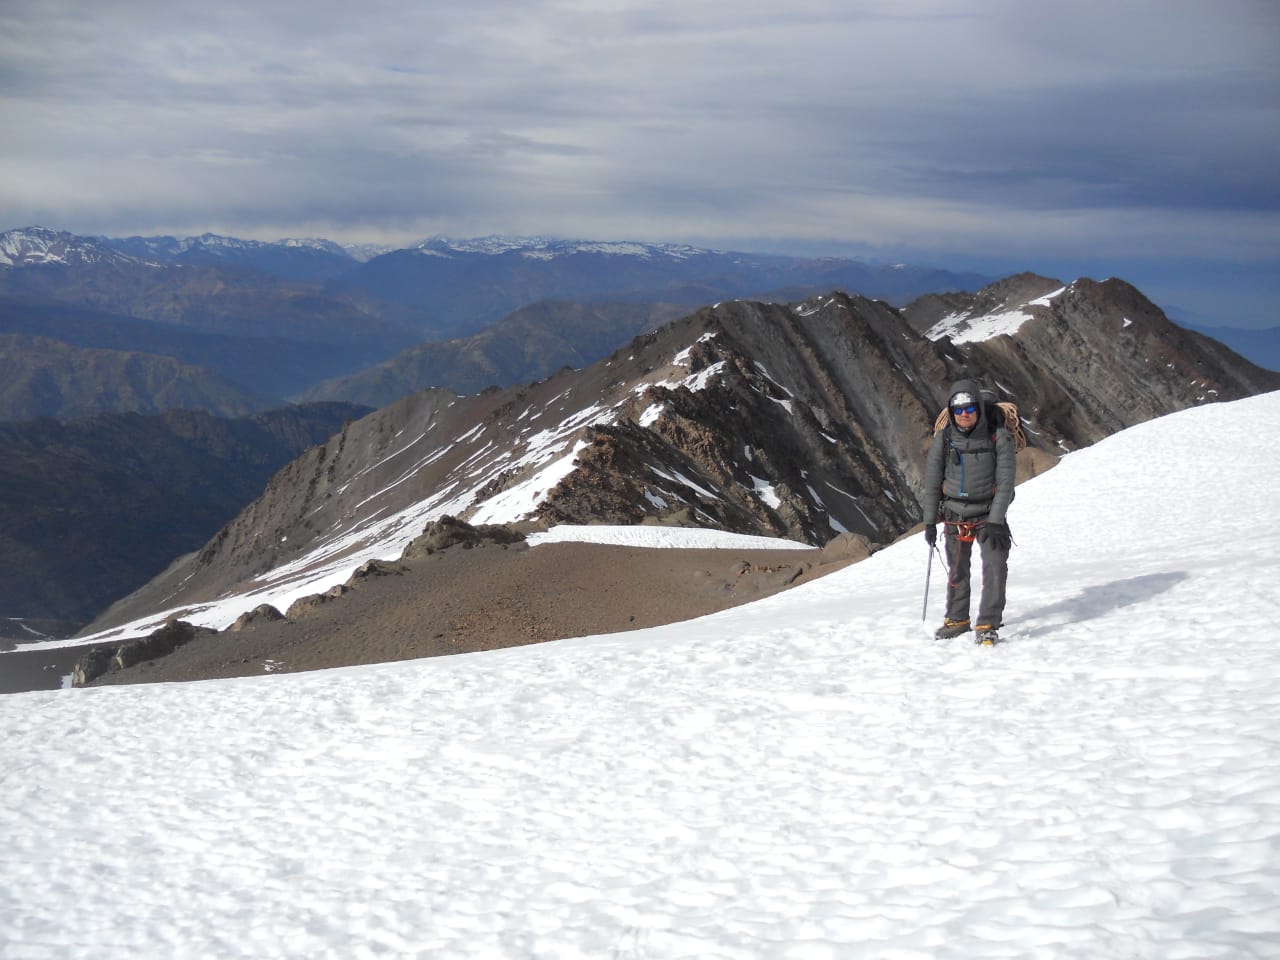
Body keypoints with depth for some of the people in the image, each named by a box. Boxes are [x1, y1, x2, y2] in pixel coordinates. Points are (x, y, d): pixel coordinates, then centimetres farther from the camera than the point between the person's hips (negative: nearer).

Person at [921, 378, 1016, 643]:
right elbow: (932, 482, 1)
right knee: (957, 570, 13)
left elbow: (1005, 482, -15)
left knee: (995, 565, -16)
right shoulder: (943, 439, -8)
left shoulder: (998, 437, -15)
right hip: (955, 515, 3)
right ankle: (957, 619, 30)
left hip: (989, 514, -2)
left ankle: (988, 624, -9)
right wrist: (929, 522, 1)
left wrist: (995, 522, -20)